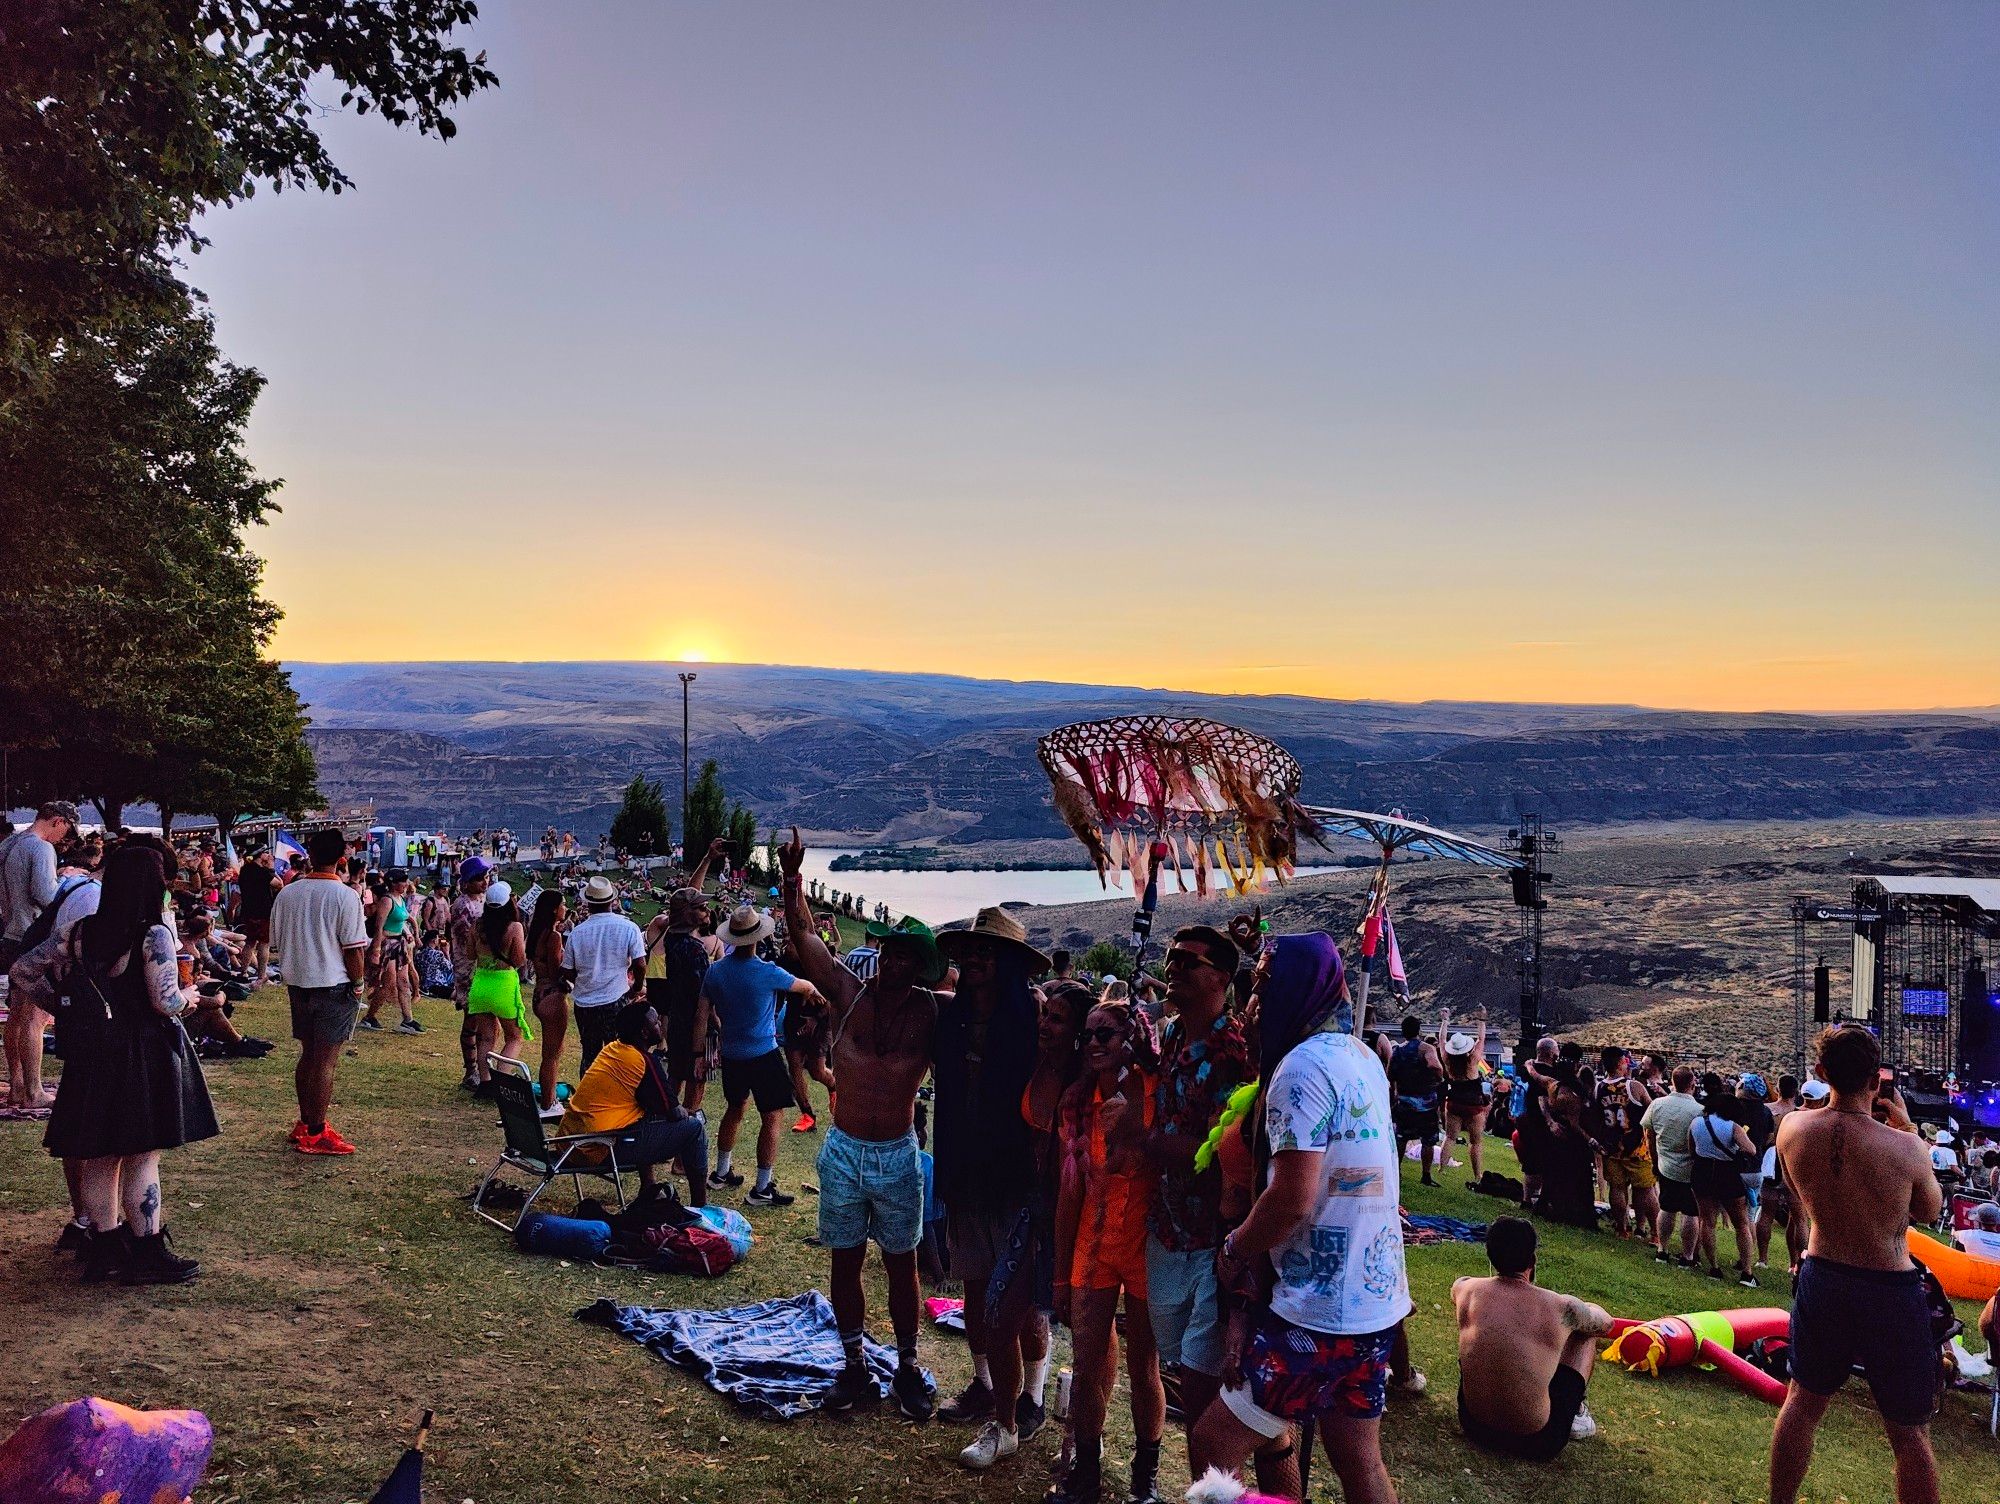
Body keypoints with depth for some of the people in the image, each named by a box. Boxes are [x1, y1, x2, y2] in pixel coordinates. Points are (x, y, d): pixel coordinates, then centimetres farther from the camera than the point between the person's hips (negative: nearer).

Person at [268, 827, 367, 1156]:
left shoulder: (287, 894, 5)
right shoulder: (345, 897, -13)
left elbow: (277, 943, 12)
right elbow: (353, 949, -14)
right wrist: (357, 984, -1)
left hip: (297, 983, 6)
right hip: (334, 985, -6)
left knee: (308, 1055, 17)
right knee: (326, 1060, -1)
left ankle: (306, 1124, 26)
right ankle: (316, 1134, 2)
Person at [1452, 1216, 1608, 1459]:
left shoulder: (1465, 1289, -9)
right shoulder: (1561, 1308, -16)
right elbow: (1606, 1324, 9)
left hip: (1473, 1427, 3)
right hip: (1535, 1443, -2)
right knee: (1586, 1331, 15)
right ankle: (1575, 1412, 32)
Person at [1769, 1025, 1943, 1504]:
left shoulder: (1792, 1128, -11)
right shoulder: (1904, 1147, -21)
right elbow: (1931, 1210, 1)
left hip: (1821, 1279, 4)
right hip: (1890, 1291, -4)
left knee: (1802, 1402, 21)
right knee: (1909, 1432, 10)